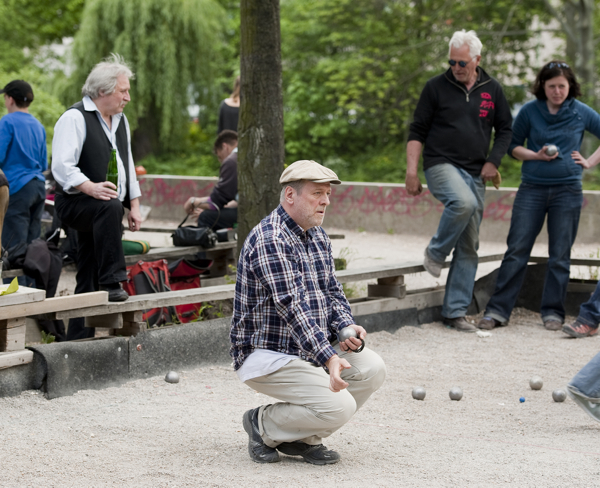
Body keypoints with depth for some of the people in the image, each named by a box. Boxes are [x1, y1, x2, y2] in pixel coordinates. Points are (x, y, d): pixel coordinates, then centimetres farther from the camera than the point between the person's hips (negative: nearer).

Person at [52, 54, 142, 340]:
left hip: (105, 209, 8)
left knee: (87, 281, 6)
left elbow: (127, 165, 26)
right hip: (75, 205, -8)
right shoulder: (75, 118, -10)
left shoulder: (120, 120, 17)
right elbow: (61, 167, -19)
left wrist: (134, 205, 17)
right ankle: (111, 283, -38)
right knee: (110, 207, -39)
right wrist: (90, 187, -33)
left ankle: (78, 338, 10)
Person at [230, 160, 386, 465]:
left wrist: (348, 328, -6)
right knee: (339, 406, -22)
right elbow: (291, 306, -27)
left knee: (371, 368, -7)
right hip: (267, 356, -9)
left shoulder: (318, 237, 12)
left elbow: (331, 292, 16)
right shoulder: (269, 240, -20)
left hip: (313, 349, 9)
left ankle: (302, 438, 5)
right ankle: (263, 424, 1)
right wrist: (328, 357, -33)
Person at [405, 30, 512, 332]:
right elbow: (417, 132, 2)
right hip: (441, 165, -4)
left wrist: (493, 161, 3)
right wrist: (412, 172, -6)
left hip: (475, 173, 4)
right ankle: (435, 252, -11)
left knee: (468, 247, 1)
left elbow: (505, 130, 18)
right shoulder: (436, 87, 1)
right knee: (463, 202, -36)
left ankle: (455, 312, 6)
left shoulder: (492, 90, 9)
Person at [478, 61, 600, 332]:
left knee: (559, 256, 3)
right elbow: (513, 146, 8)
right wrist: (537, 155, -9)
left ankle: (553, 312, 13)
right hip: (532, 188, 0)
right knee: (516, 250, -3)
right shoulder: (529, 111, 0)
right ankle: (498, 310, -1)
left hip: (567, 190, 0)